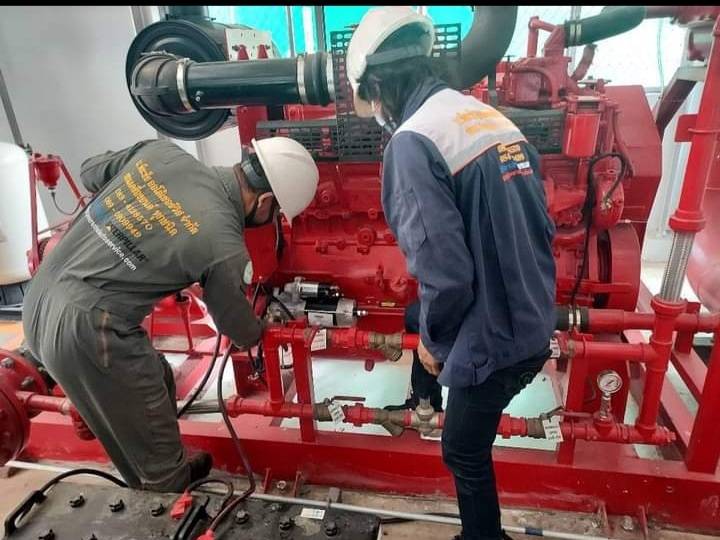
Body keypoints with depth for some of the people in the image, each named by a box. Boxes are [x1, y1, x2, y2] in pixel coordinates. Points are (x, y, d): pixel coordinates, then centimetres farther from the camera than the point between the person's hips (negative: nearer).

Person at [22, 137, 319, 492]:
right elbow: (239, 329, 1)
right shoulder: (224, 245, -18)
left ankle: (171, 472, 49)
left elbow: (90, 173, 17)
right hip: (85, 331, -9)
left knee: (155, 381, 27)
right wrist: (258, 333, 24)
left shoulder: (161, 152, -2)